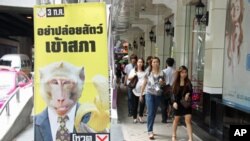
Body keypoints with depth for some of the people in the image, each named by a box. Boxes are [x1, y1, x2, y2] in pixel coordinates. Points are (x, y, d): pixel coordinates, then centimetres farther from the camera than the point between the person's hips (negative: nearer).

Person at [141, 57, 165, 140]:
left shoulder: (161, 73, 3)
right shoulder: (148, 73, 0)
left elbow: (163, 84, 14)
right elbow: (144, 84, 6)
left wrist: (162, 82, -9)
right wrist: (141, 94, 7)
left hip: (158, 95, 3)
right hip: (149, 94, -3)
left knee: (154, 113, 11)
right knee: (150, 113, -11)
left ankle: (150, 129, 25)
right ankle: (150, 131, -9)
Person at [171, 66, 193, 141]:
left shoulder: (188, 82, -2)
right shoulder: (176, 82, -3)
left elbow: (190, 91, -1)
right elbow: (174, 93, -4)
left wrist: (188, 94, -23)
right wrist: (174, 102, -14)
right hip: (178, 103, 1)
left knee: (188, 120, -7)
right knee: (176, 119, 14)